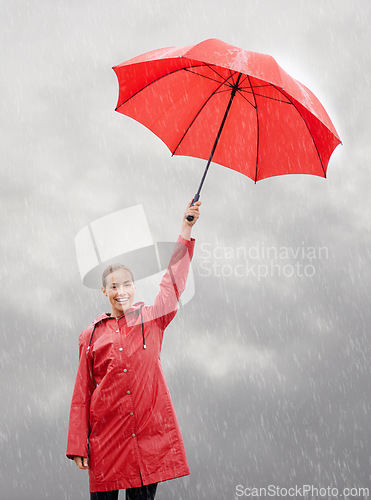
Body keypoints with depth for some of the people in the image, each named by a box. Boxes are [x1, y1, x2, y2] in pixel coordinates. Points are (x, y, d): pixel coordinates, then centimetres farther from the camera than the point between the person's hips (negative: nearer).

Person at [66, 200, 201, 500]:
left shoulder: (152, 320, 6)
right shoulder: (91, 335, 6)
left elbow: (175, 280, -3)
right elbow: (82, 394, 7)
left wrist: (186, 229, -11)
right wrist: (78, 445, 2)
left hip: (149, 435, 0)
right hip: (106, 436, 0)